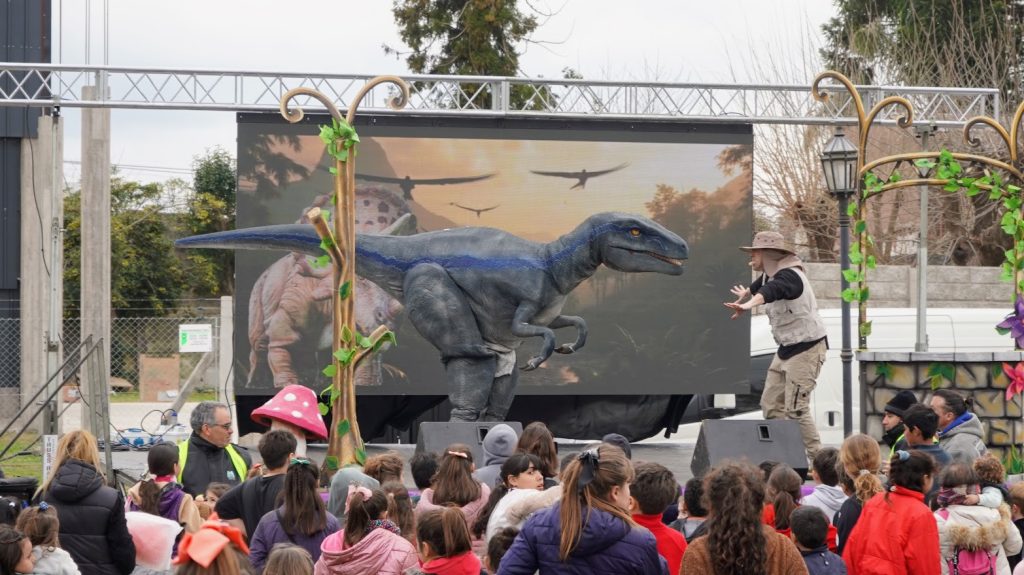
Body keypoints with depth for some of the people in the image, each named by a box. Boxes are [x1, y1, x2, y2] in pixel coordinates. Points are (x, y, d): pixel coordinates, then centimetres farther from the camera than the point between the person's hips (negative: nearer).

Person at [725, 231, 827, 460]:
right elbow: (760, 285, 32)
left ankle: (816, 459, -8)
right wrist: (746, 293, 49)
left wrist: (748, 305, -61)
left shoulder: (789, 276, -22)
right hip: (787, 348, 10)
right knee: (771, 404, 7)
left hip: (807, 348, -10)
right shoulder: (769, 274, 7)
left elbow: (771, 291, -45)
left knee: (795, 409, -15)